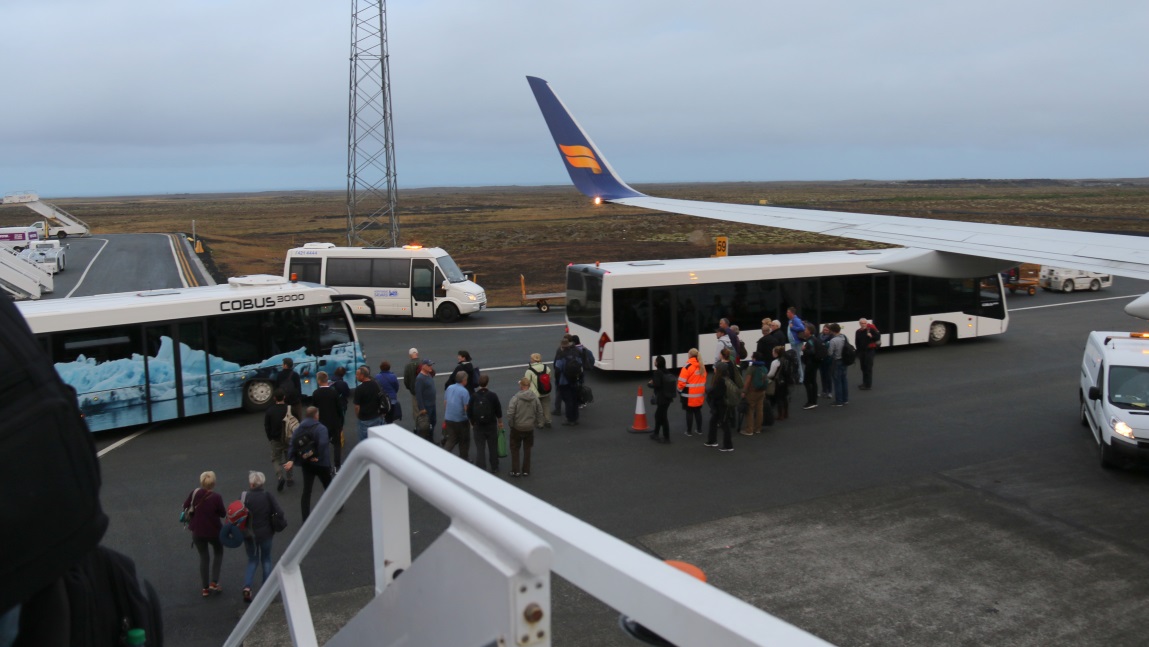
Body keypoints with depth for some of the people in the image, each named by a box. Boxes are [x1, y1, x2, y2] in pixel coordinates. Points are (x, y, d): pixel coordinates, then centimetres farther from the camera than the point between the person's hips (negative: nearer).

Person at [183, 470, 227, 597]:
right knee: (218, 553, 22)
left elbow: (185, 506, 2)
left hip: (197, 531, 3)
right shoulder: (216, 497, -22)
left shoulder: (194, 493, -13)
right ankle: (214, 583, 11)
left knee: (203, 557, 17)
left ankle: (205, 588, 19)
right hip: (214, 531, -3)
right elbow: (223, 513, -12)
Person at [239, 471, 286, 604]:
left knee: (252, 560, 17)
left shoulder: (244, 497, -13)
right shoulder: (268, 496, -11)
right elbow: (279, 512, -14)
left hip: (249, 534, 0)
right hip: (265, 533, 0)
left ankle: (247, 587, -3)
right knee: (266, 560, 18)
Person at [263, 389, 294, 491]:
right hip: (289, 438, 1)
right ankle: (289, 478, 22)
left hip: (276, 439, -1)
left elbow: (266, 426, -5)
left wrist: (270, 438, 8)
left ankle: (280, 476, -10)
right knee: (288, 458, 18)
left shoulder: (269, 411, -10)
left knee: (276, 459, 13)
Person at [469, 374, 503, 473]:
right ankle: (494, 468, 21)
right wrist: (500, 421, 12)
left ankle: (481, 469, 3)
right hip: (491, 425, 0)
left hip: (478, 425, 0)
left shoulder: (474, 396, -9)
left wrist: (472, 423, 13)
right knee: (493, 447, 13)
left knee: (480, 448, 5)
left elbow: (470, 412, -3)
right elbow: (498, 410, -4)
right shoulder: (493, 395, -11)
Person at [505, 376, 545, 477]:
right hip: (530, 428, 3)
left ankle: (515, 470, 11)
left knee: (515, 449, 12)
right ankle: (526, 470, 20)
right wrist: (538, 424, 13)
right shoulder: (535, 398, -5)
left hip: (517, 428, -3)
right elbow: (540, 412, 1)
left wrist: (510, 424, -4)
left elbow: (510, 413, -20)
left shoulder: (516, 398, -18)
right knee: (527, 449, 15)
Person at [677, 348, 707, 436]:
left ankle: (689, 431, 8)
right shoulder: (702, 366, 5)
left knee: (689, 412, 3)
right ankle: (699, 430, 22)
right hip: (700, 395, 6)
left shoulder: (687, 367, -17)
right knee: (698, 411, 17)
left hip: (689, 395, -6)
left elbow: (682, 381, -17)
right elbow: (704, 379, 12)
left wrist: (680, 390, 0)